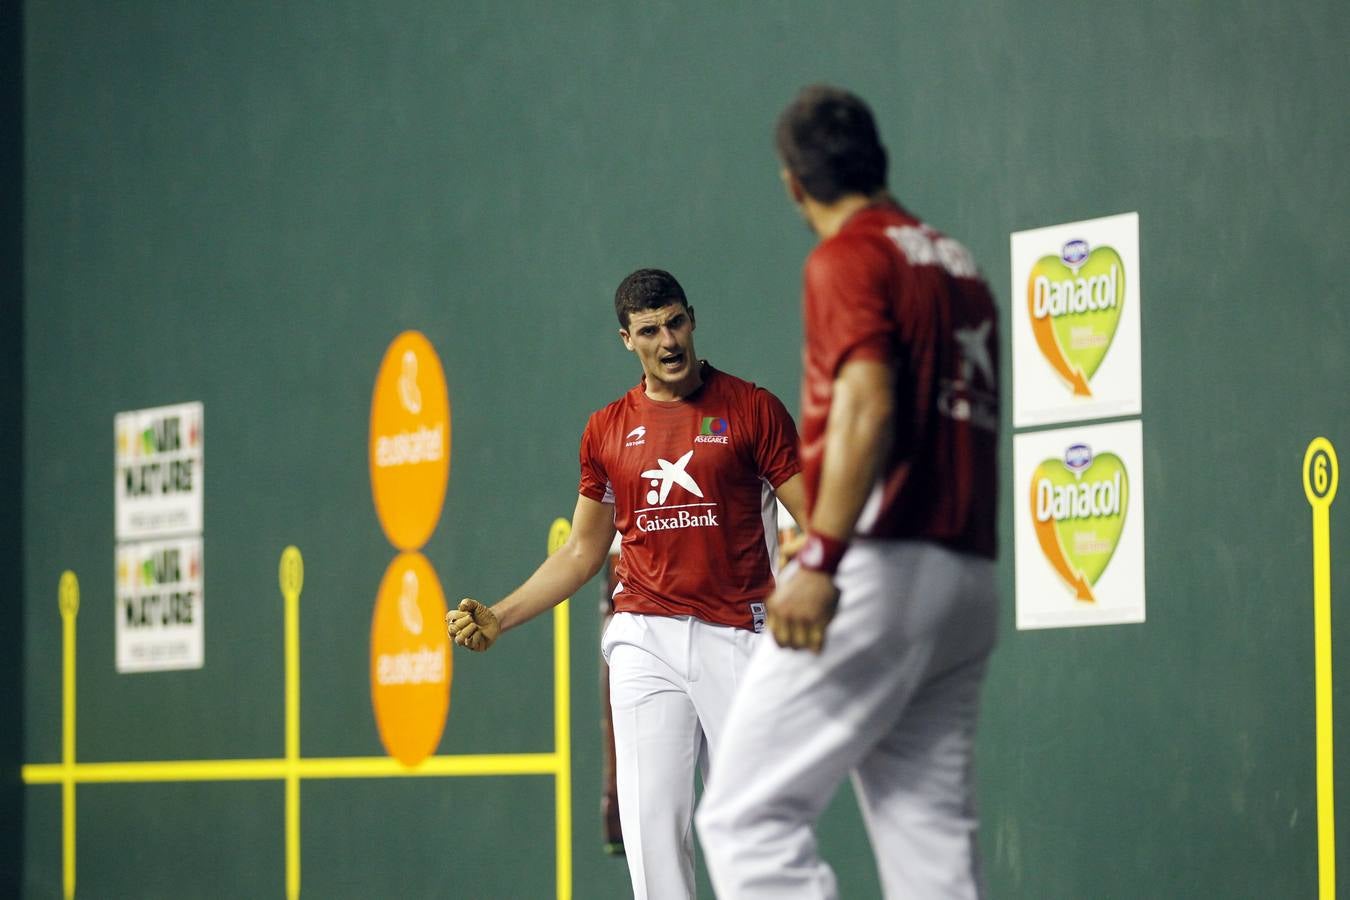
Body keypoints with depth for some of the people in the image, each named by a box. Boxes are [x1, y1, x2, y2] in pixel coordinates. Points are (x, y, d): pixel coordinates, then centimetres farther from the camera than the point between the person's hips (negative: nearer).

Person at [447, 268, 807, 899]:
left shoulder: (751, 409, 2)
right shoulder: (607, 431, 12)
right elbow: (583, 552, 20)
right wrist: (498, 618, 9)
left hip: (734, 635, -2)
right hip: (645, 637, 3)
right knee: (653, 823, -6)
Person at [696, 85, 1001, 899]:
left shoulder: (849, 258, -4)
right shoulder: (957, 263, 20)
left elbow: (868, 409, -18)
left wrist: (822, 559, -25)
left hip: (882, 566, -8)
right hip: (969, 577, 9)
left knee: (746, 816, -8)